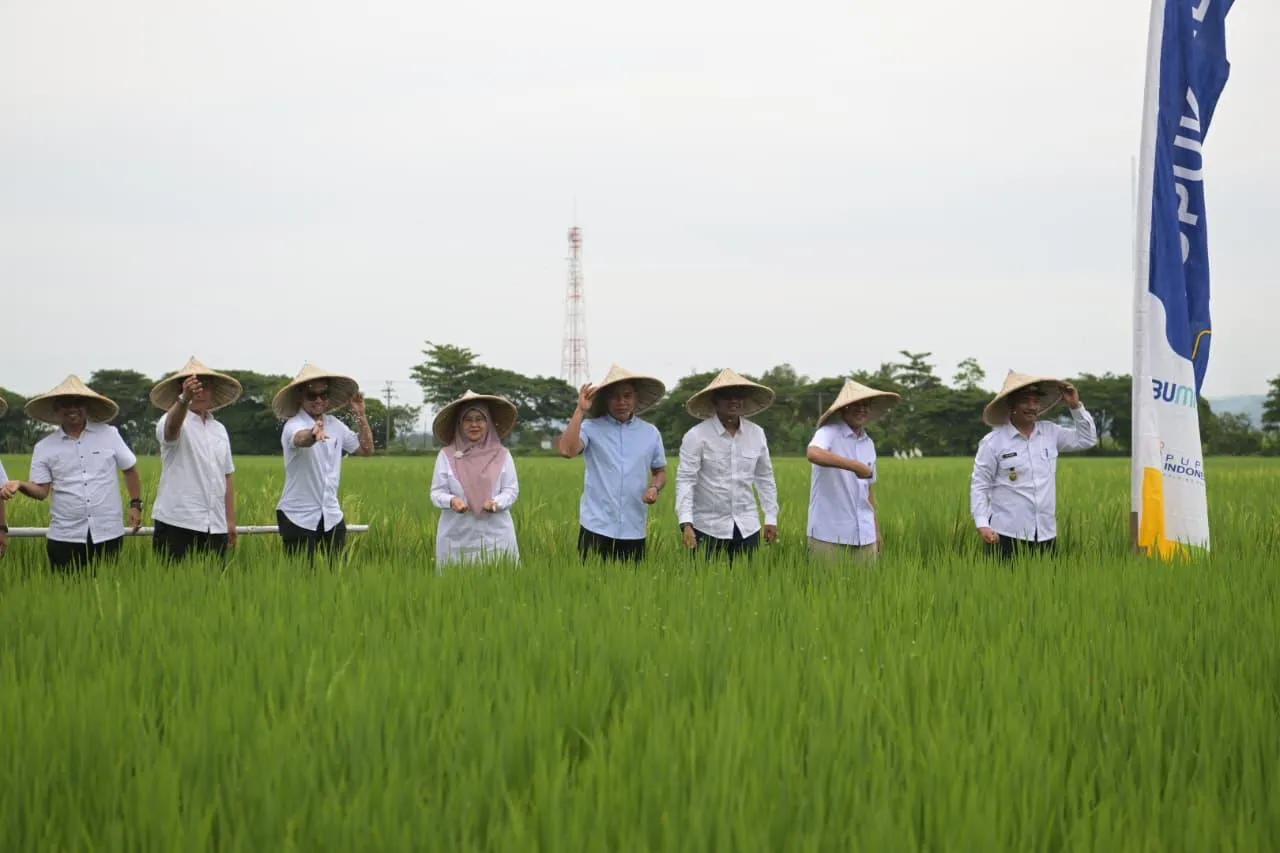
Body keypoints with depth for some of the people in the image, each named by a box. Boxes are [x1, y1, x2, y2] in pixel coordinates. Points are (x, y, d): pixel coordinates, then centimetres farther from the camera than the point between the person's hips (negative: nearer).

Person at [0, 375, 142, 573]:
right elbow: (41, 490, 2)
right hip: (65, 536, 0)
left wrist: (136, 505, 6)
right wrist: (19, 485, -18)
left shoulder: (109, 434, 3)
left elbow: (130, 469, 13)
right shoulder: (44, 447, 3)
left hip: (108, 533, 0)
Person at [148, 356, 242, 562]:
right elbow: (172, 426, -27)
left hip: (215, 526, 5)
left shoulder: (219, 429, 18)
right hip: (177, 523, -5)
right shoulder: (173, 421, -1)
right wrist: (184, 399, -48)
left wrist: (230, 520, 15)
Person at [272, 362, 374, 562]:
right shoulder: (294, 425, -12)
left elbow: (366, 449, 17)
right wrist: (313, 434, -60)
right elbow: (300, 438, -37)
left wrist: (361, 415, 5)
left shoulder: (335, 425, 7)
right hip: (299, 517, -5)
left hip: (332, 515, 5)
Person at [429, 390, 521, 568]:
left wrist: (496, 502, -18)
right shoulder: (446, 455, 1)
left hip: (496, 535, 1)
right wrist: (451, 501, -20)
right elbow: (437, 492, 1)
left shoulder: (502, 455, 3)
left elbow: (511, 490, 3)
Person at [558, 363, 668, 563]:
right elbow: (567, 451, -20)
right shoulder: (591, 428, -3)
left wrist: (655, 488, -4)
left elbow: (660, 472, 18)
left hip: (634, 531, 3)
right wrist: (580, 410, -17)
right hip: (597, 527, -3)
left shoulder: (651, 433, 8)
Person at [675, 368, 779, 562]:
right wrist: (686, 523, -20)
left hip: (748, 526, 3)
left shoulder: (757, 434, 5)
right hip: (708, 528, -3)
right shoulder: (696, 436, -8)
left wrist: (771, 518, 10)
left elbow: (765, 478, 13)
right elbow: (685, 480, -11)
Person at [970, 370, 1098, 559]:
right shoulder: (993, 442, -4)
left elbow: (1087, 439, 19)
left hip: (1046, 534, 4)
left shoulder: (1050, 432, 9)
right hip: (1007, 535, -4)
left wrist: (1076, 406, 8)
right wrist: (982, 525, -14)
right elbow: (979, 487, -4)